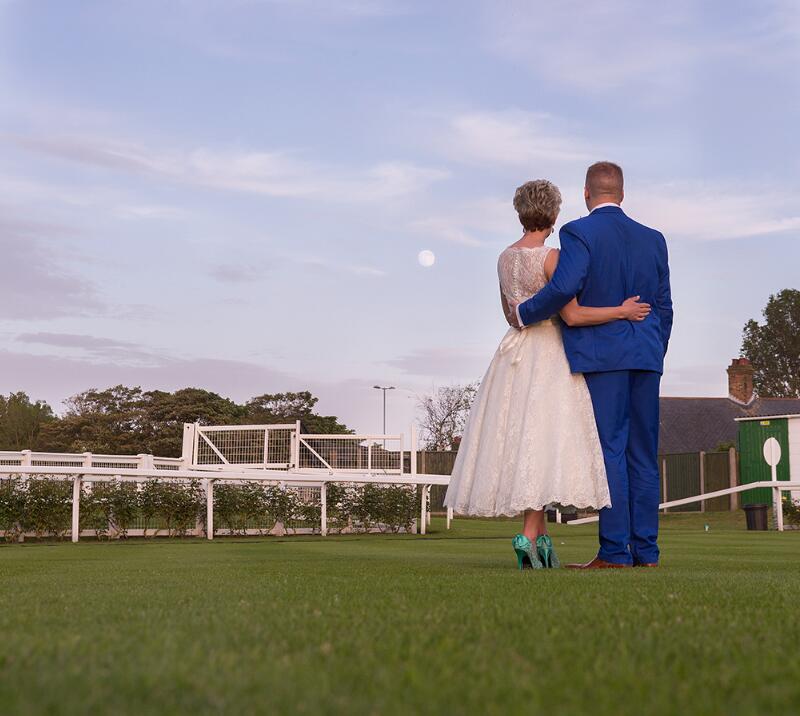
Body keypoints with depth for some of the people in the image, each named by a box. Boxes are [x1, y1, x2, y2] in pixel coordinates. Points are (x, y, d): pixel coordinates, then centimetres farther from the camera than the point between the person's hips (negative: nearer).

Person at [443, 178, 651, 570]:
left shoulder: (505, 258, 10)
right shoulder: (551, 256, -12)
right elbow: (572, 315, -16)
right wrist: (621, 311, -8)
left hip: (515, 354, 7)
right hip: (549, 353, -7)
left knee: (521, 439, 8)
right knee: (542, 439, -8)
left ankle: (540, 537, 13)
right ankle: (528, 535, -16)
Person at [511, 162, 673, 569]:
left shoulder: (579, 233, -4)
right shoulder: (653, 239, 14)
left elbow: (563, 289, -19)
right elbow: (663, 307, 15)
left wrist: (523, 315, -4)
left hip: (601, 355, -5)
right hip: (646, 355, 6)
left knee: (609, 450, -5)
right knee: (643, 454, 7)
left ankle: (615, 551, -6)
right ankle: (646, 550, 9)